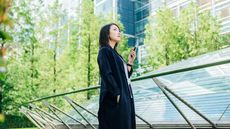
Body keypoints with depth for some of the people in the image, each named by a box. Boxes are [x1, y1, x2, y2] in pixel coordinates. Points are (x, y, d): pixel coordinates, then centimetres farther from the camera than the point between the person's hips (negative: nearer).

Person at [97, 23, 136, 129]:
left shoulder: (115, 54, 22)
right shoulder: (104, 51, -4)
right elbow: (107, 75, -16)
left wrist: (130, 61, 13)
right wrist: (118, 95, -22)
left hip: (125, 98, 9)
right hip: (115, 100, -9)